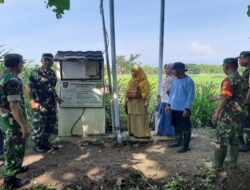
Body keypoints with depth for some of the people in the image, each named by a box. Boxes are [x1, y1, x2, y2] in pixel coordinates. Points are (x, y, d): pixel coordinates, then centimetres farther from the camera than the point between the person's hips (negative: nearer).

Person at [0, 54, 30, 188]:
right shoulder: (12, 80, -23)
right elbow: (14, 106, -28)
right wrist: (24, 126, -24)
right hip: (13, 121, -10)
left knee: (13, 147, 25)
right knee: (15, 149, 4)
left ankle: (15, 168, 43)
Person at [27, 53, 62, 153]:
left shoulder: (52, 73, 10)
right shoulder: (36, 73, -10)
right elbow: (29, 88, -11)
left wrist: (56, 97, 20)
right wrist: (32, 102, -18)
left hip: (52, 104, 7)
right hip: (41, 105, -7)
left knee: (51, 125, 15)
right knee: (40, 126, -2)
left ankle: (45, 142, 31)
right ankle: (37, 145, 16)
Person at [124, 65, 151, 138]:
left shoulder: (144, 81, -3)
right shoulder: (131, 81, 13)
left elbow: (147, 92, -9)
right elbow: (128, 92, 13)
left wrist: (146, 102, -21)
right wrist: (126, 103, 9)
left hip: (140, 103, -6)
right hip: (131, 103, 6)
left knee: (141, 118, -8)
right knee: (133, 118, 6)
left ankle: (144, 134, -5)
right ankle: (134, 132, 13)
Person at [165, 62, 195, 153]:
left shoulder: (189, 81, -12)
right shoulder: (175, 79, 10)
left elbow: (190, 96, -13)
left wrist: (187, 109, -16)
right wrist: (169, 104, 14)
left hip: (183, 109, -7)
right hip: (174, 108, 8)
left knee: (185, 127, 0)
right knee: (177, 126, 16)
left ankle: (185, 146, 8)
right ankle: (178, 142, 31)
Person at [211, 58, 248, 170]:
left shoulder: (229, 80, -14)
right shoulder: (242, 80, 14)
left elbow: (226, 98, -22)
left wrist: (217, 112, -19)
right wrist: (217, 98, 31)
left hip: (228, 115, -8)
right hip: (240, 114, 8)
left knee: (221, 139, 0)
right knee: (235, 140, 14)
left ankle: (217, 164, 6)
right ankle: (233, 163, 21)